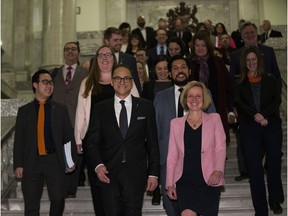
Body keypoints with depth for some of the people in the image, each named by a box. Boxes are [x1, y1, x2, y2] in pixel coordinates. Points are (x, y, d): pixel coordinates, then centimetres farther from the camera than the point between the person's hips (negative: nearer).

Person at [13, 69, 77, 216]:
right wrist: (18, 165, -1)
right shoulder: (24, 111, 10)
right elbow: (18, 139, 6)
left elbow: (69, 136, 8)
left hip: (54, 160, 0)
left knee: (58, 199, -6)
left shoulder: (60, 109, 11)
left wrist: (71, 160, 0)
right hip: (31, 161, 0)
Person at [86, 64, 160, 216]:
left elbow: (152, 143, 5)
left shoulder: (145, 107, 6)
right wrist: (98, 165, -11)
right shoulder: (100, 108, 8)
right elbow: (92, 142, 6)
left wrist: (153, 173, 1)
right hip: (108, 174, 1)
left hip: (136, 174, -1)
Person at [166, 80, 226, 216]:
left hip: (209, 179, 0)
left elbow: (220, 148, 2)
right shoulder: (176, 123, 12)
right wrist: (170, 183, 5)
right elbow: (172, 155, 11)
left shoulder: (214, 119, 9)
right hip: (184, 179, 0)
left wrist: (218, 170, -15)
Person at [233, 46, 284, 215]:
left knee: (274, 161, -8)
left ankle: (275, 200, 11)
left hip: (271, 124, 1)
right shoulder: (240, 83, 11)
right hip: (249, 126, -1)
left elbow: (277, 100, 3)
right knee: (254, 166, -5)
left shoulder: (270, 80, 14)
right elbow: (238, 103, -1)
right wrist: (255, 115, -17)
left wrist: (265, 115, -13)